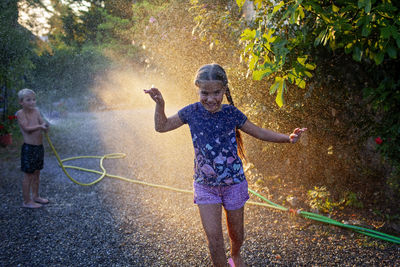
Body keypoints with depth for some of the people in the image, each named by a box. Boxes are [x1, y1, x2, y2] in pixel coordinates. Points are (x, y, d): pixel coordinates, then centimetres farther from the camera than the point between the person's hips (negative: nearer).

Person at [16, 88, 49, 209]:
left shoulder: (36, 111, 7)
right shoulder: (20, 113, -12)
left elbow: (42, 123, 1)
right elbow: (26, 128, -20)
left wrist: (45, 126, -20)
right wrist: (40, 126, -29)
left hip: (39, 147, 7)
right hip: (29, 148, -7)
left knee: (36, 174, 18)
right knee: (28, 176, 1)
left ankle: (35, 196, 33)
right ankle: (27, 201, 11)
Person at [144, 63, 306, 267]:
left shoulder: (231, 113, -12)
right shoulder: (192, 112, -9)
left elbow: (259, 133, 0)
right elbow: (162, 126, 5)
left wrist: (288, 138, -13)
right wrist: (160, 104, -10)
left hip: (233, 183, 0)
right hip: (205, 185, 0)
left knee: (236, 234, 18)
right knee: (214, 239, -5)